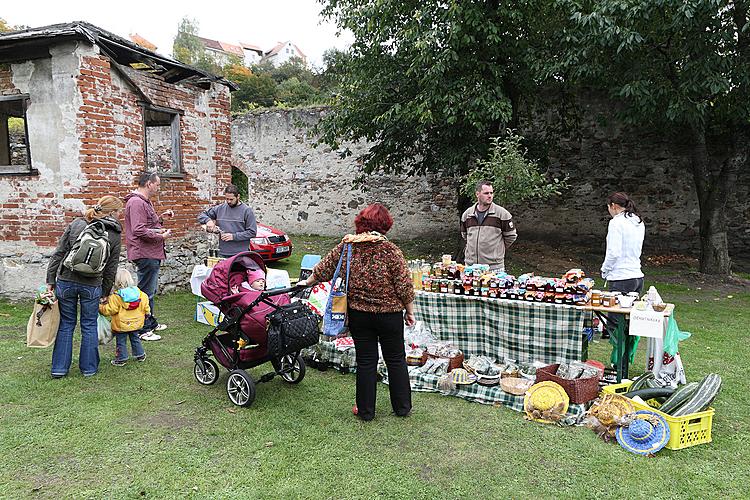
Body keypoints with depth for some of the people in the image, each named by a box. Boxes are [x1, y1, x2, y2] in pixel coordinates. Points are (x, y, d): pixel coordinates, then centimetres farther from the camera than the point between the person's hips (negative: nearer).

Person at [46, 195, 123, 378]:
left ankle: (59, 368, 21)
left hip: (65, 281, 2)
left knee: (66, 324, 14)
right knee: (89, 325, 12)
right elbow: (111, 268, 3)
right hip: (92, 285, -2)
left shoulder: (76, 223, 3)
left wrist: (50, 279, 7)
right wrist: (106, 292, 13)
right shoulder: (114, 235, 0)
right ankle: (89, 367, 21)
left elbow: (59, 253, 1)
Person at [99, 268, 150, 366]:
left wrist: (100, 307, 1)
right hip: (136, 324, 5)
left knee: (121, 342, 7)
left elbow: (109, 310, -16)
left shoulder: (116, 297, -19)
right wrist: (146, 313, 22)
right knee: (135, 339, 20)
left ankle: (121, 359, 13)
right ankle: (140, 355, 27)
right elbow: (145, 307, 5)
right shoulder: (140, 294, -4)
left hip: (121, 325, -5)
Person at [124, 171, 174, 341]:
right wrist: (161, 236, -17)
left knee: (150, 291, 20)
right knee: (146, 292, -3)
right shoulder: (136, 203, -17)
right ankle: (143, 330, 5)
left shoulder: (145, 201, 17)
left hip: (152, 254, 11)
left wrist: (161, 218, 9)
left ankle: (151, 322, 33)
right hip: (145, 255, -11)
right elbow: (139, 230, -26)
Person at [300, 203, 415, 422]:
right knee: (396, 360, 13)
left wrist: (308, 282, 24)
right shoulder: (390, 250, -12)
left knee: (365, 361, 12)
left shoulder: (346, 246, -4)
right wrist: (410, 312, 2)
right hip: (389, 314, -2)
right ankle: (402, 407, 25)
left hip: (358, 314, 2)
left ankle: (365, 410, 22)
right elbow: (404, 286, -10)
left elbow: (324, 269, 6)